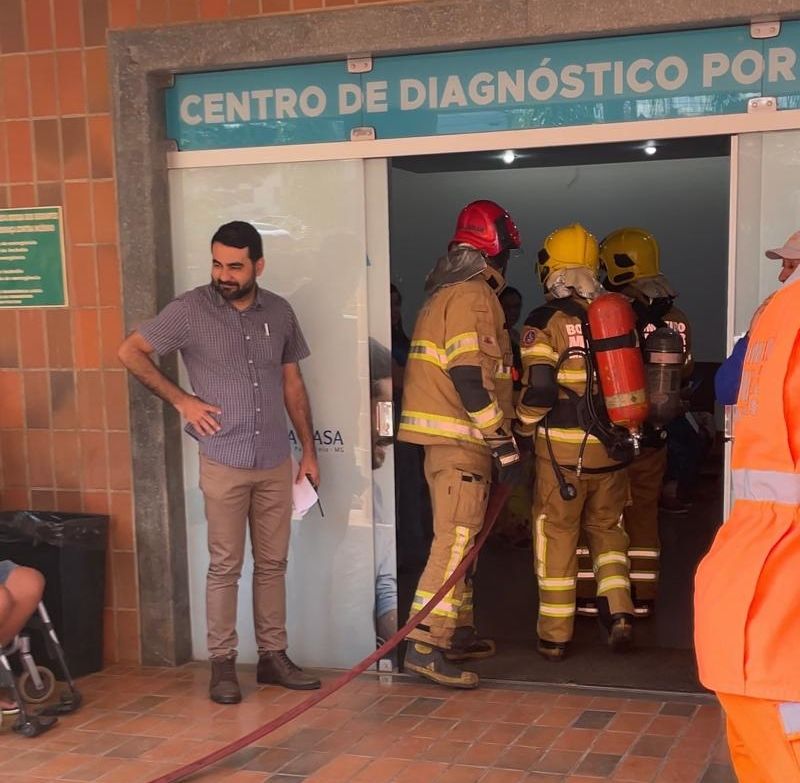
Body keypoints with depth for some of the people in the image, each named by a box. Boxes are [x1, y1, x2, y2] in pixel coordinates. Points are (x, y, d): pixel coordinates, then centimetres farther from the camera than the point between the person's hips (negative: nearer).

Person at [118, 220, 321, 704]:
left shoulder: (279, 312, 5)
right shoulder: (190, 311, -6)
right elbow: (131, 352, -1)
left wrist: (309, 451, 11)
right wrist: (181, 399, -7)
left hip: (276, 462, 4)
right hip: (224, 461, -3)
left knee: (273, 563, 10)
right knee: (225, 566, 2)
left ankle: (273, 656, 20)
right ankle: (223, 662, 12)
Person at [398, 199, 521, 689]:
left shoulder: (445, 292, 19)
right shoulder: (474, 295, -12)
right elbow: (470, 376, -22)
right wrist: (504, 441, -18)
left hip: (445, 436, 10)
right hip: (461, 437, -10)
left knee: (458, 537, 17)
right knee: (457, 539, -11)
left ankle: (459, 632, 26)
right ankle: (426, 644, -13)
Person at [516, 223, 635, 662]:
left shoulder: (546, 322, -9)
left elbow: (539, 386, -16)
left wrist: (525, 427, 1)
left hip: (561, 448, -4)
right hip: (611, 446, 4)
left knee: (557, 536, 7)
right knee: (607, 528, 21)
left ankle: (555, 637, 13)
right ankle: (619, 612, 7)